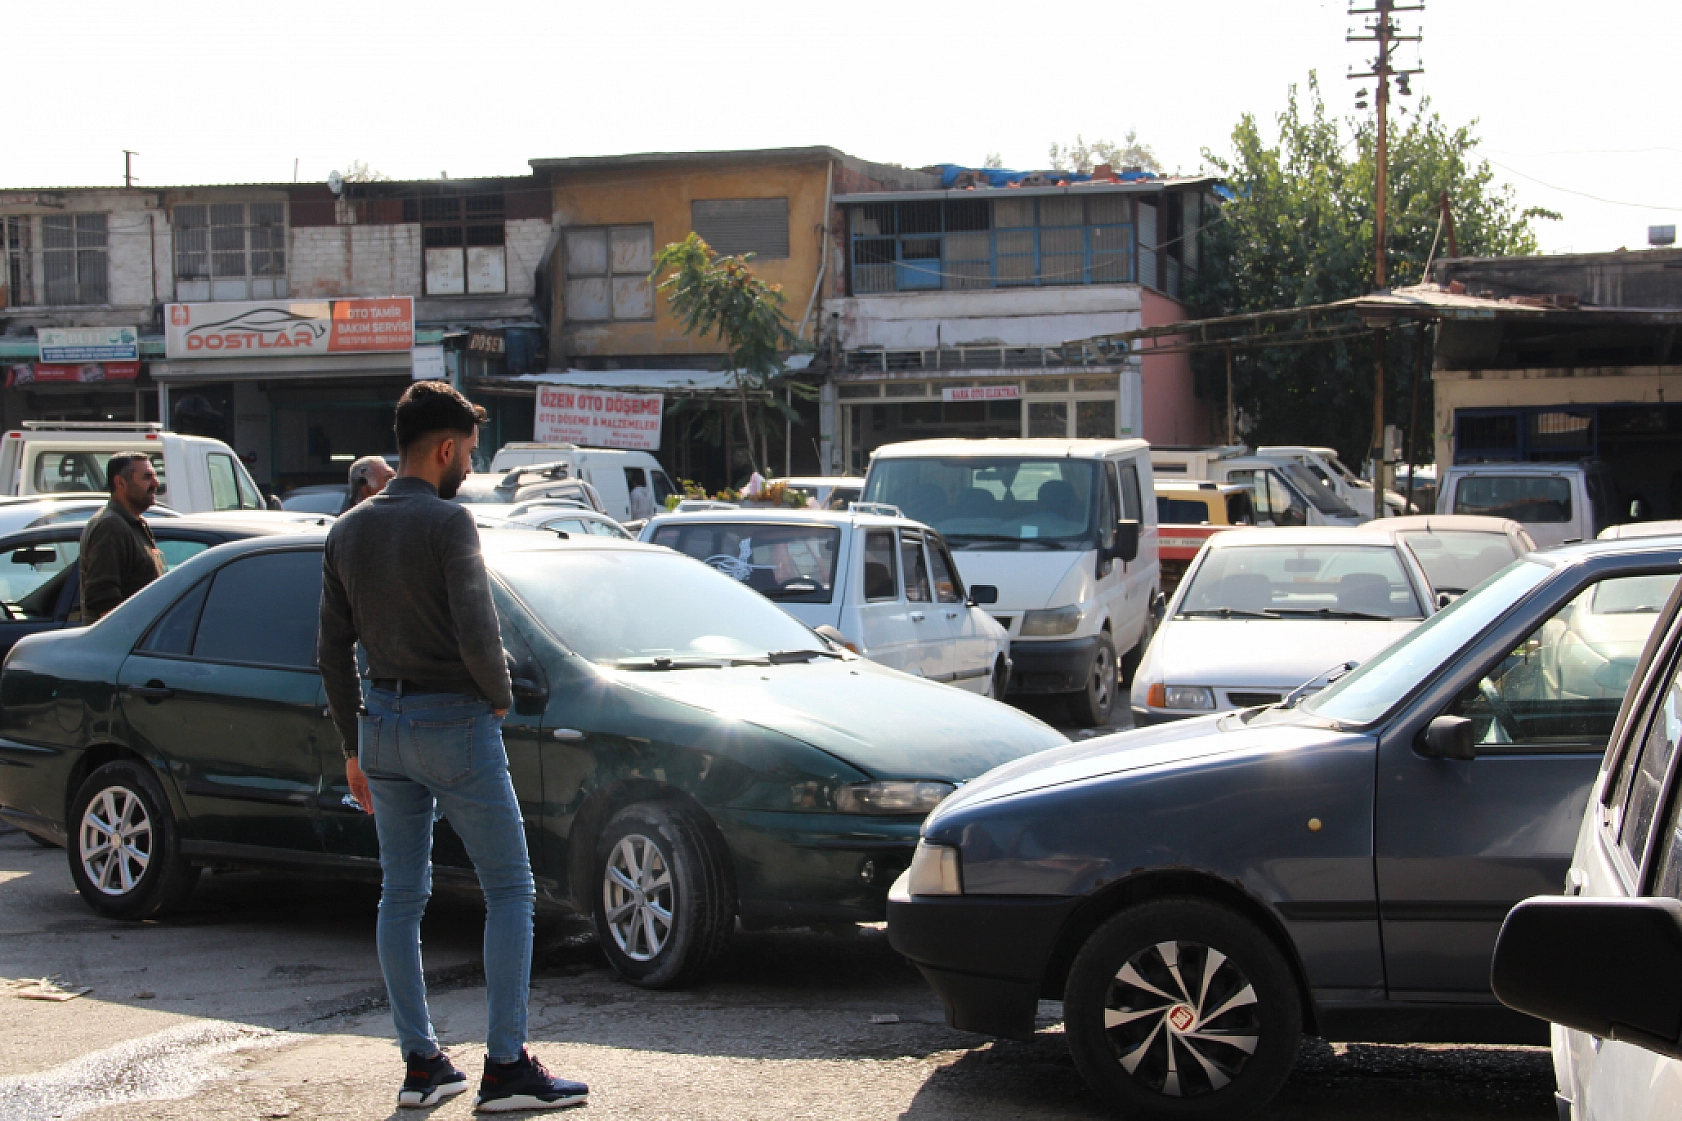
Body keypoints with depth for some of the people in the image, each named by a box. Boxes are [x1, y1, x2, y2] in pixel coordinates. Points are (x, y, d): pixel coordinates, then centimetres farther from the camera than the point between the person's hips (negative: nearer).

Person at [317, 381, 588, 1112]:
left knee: (401, 895, 11)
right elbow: (477, 634, -23)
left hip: (383, 722, 7)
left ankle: (421, 1064, 14)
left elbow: (333, 650, 11)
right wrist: (500, 695, -3)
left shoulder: (347, 531, 7)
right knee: (509, 890, 0)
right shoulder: (447, 523, -14)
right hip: (454, 722, -7)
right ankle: (507, 1067, -3)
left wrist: (354, 746, 18)